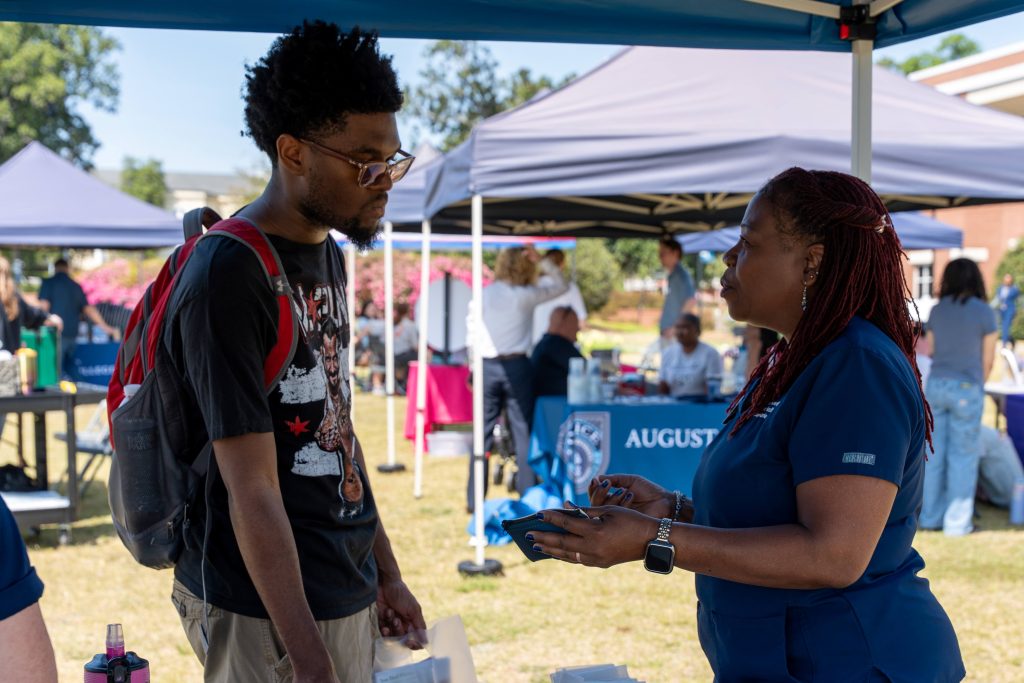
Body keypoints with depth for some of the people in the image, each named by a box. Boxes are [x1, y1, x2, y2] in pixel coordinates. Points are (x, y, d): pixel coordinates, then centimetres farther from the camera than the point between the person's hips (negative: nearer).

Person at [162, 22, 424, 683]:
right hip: (269, 617, -8)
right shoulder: (227, 279, -19)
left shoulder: (327, 252, 8)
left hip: (350, 596, 8)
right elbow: (252, 491, -21)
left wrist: (387, 574, 15)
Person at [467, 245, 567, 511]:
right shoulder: (524, 296, -4)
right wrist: (540, 260, 5)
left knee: (483, 434, 8)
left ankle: (474, 500, 11)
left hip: (487, 367, 3)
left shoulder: (482, 295, 4)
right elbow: (561, 286, 9)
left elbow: (472, 334, 6)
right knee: (523, 434, 4)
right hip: (516, 367, -3)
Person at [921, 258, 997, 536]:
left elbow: (933, 351, 10)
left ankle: (931, 516, 18)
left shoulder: (937, 311, 5)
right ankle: (957, 522, 8)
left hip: (936, 385, 4)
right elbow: (987, 360, -1)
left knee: (935, 453, 11)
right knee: (963, 455, 4)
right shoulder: (984, 312, -6)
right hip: (966, 388, -4)